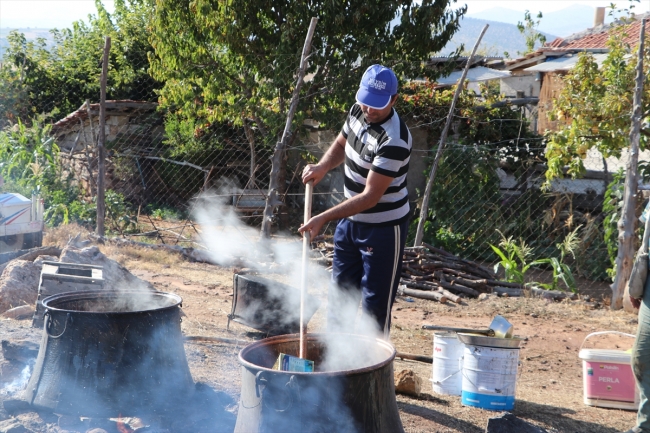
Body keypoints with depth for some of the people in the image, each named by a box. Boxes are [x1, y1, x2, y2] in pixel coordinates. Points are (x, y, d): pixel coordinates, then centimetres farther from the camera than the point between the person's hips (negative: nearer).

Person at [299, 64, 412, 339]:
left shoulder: (394, 140, -29)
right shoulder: (357, 112, -4)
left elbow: (370, 197, -29)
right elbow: (341, 145, 16)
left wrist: (324, 218, -31)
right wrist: (323, 167, -5)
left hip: (383, 227, -9)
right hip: (350, 220, 9)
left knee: (375, 302, 1)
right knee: (340, 291, 18)